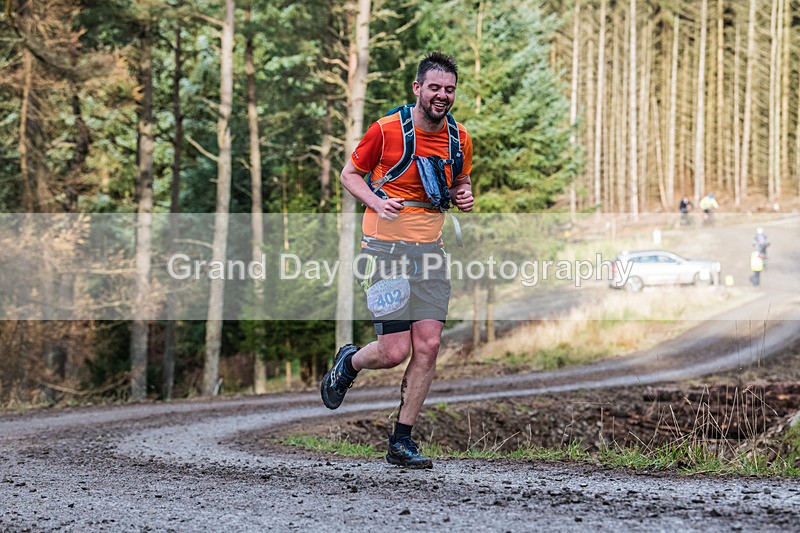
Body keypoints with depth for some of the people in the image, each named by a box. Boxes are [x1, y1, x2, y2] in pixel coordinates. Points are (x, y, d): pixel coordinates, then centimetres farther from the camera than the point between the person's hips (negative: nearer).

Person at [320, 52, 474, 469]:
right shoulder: (386, 130, -9)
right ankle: (348, 363, 27)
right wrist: (376, 201, -16)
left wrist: (464, 196, -1)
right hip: (387, 247, -5)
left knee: (428, 346, -5)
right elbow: (350, 174, 2)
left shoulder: (459, 138, 6)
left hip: (430, 249, 5)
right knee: (395, 351, -9)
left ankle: (401, 441, 7)